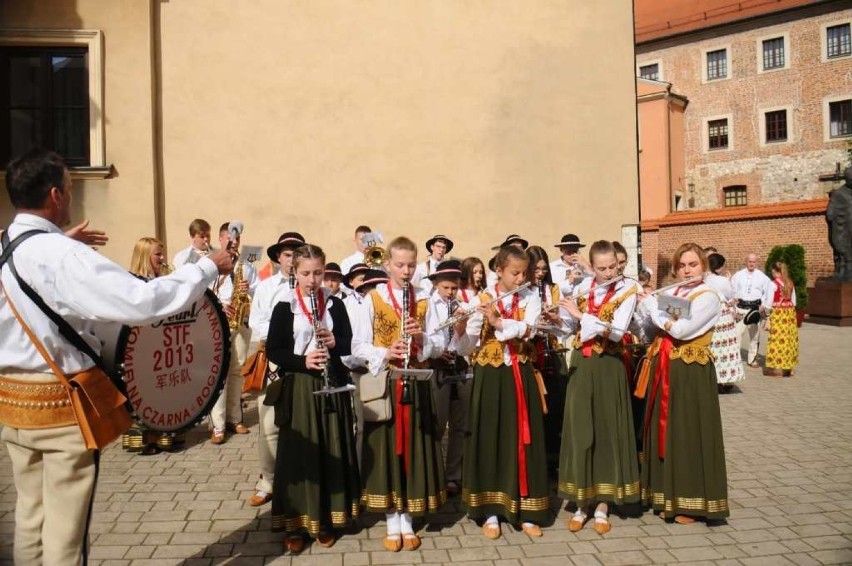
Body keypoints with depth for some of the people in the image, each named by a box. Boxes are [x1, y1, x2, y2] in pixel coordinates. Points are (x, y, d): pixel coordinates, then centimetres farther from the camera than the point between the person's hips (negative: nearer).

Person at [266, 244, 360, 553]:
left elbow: (349, 343, 6)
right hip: (297, 389, -2)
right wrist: (302, 360, -19)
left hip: (332, 386, 2)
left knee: (331, 452, 7)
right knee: (297, 454, 1)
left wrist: (334, 342, -15)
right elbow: (273, 350, -5)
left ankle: (325, 520, 21)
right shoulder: (284, 307, -2)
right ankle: (294, 523, 14)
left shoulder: (335, 304, 5)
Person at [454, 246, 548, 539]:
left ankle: (526, 512, 17)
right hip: (490, 376, -1)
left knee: (524, 438, 5)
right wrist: (460, 327, -26)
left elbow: (527, 330, -16)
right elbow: (464, 348, -7)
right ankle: (491, 512, 15)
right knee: (489, 438, 2)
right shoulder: (480, 301, -3)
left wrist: (497, 322, -25)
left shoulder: (531, 298, 3)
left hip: (521, 375, 2)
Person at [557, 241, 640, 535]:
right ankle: (581, 503, 14)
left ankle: (602, 504, 16)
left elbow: (617, 331, -19)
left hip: (609, 366, -3)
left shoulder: (627, 289, -7)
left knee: (608, 430, 4)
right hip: (582, 364, 3)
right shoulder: (582, 288, 5)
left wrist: (581, 315, -16)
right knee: (579, 430, 3)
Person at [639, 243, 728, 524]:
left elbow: (680, 330, -21)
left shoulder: (708, 298, -9)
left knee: (690, 433, -1)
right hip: (664, 371, 7)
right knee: (666, 431, 11)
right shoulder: (669, 293, 12)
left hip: (691, 374, -7)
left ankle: (691, 503, 10)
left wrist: (651, 303, -10)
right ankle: (668, 497, 23)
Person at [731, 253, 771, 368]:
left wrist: (763, 306, -8)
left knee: (754, 335, 10)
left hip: (756, 308, 2)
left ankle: (752, 360, 21)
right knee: (736, 333, -8)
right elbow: (732, 291, 0)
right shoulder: (738, 275, 2)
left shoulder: (762, 277, 5)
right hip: (740, 307, -2)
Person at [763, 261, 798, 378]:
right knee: (789, 339, 10)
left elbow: (769, 303, -10)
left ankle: (777, 368, 2)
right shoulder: (790, 283, 7)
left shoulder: (773, 284, -10)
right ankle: (788, 367, 15)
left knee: (778, 340, -1)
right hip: (790, 313, 6)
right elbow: (794, 302, 12)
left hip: (778, 314, -6)